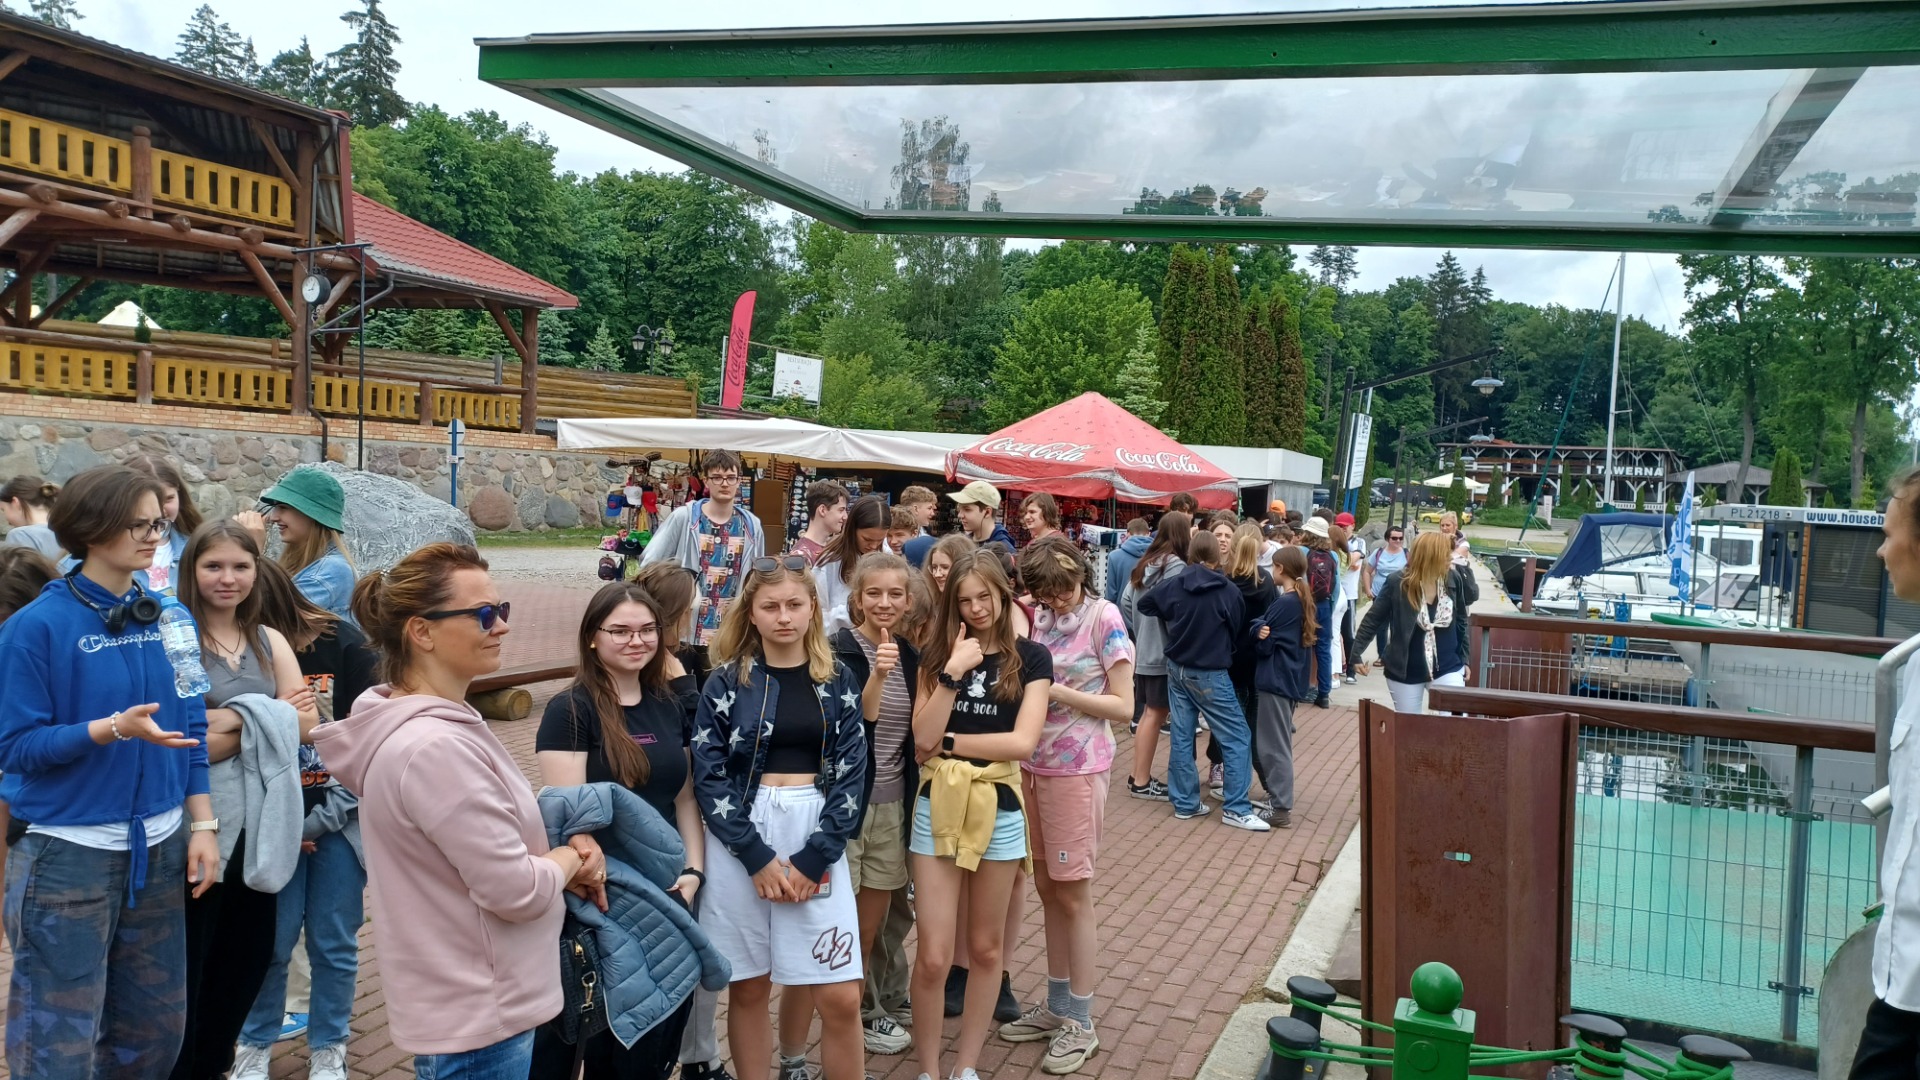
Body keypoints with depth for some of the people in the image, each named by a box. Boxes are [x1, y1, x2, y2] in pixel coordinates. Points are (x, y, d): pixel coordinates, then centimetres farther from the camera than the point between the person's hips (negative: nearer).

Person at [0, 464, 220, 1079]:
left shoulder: (168, 618, 3)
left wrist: (202, 825, 3)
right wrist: (115, 728, -26)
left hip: (159, 846, 5)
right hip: (70, 851, -5)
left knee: (157, 1024, 16)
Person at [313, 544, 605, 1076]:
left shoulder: (432, 723, 5)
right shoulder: (435, 747, -27)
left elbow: (493, 831, 16)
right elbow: (517, 891, -25)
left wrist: (562, 844, -2)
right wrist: (572, 858, -6)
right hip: (476, 1018, -10)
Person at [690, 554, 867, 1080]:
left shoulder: (838, 680, 5)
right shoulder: (727, 681, 0)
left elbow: (852, 775, 0)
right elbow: (708, 776, -5)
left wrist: (812, 859, -9)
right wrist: (758, 857, -12)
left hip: (816, 839, 1)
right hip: (741, 842, -1)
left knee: (841, 998, -1)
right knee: (749, 989, 7)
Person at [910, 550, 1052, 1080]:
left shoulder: (1030, 657, -1)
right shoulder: (937, 654, 4)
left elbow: (1023, 741, -12)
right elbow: (922, 739, -7)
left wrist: (948, 742, -9)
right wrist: (952, 672, -16)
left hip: (1000, 809, 0)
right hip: (938, 805, 0)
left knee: (985, 948, 12)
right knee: (933, 956, -2)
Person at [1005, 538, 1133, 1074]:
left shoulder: (1103, 617, -10)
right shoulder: (1041, 616, 6)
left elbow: (1123, 706, -11)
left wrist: (1054, 691, -18)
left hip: (1077, 769, -5)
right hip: (1033, 764, 5)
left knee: (1072, 895, 2)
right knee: (1048, 890, 12)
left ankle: (1080, 1024, 14)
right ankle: (1057, 1006, 26)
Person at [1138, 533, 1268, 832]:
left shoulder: (1174, 585, -5)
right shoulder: (1228, 591, -13)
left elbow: (1144, 604, 10)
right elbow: (1239, 629, 1)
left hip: (1177, 670, 5)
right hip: (1210, 675, -5)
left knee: (1181, 737, 10)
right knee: (1237, 737, 3)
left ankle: (1185, 803, 16)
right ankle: (1235, 808, 1)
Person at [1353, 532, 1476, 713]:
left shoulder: (1453, 579, -6)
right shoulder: (1397, 583, -15)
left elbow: (1460, 622, 7)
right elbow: (1373, 619, -7)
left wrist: (1464, 659, 10)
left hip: (1447, 668, 2)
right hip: (1406, 672, -2)